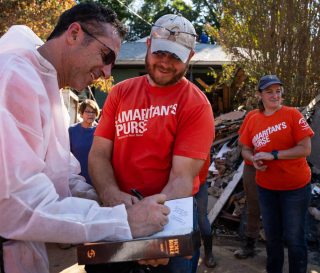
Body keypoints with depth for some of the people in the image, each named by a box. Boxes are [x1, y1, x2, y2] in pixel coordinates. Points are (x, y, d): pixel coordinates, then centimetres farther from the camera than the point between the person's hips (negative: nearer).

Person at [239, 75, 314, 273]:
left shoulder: (292, 115, -11)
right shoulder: (253, 120, 1)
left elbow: (305, 149, -16)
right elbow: (246, 150, 9)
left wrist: (273, 155, -22)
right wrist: (254, 159, -13)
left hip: (295, 188, -4)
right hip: (266, 188, 4)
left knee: (294, 238, 7)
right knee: (272, 235, 20)